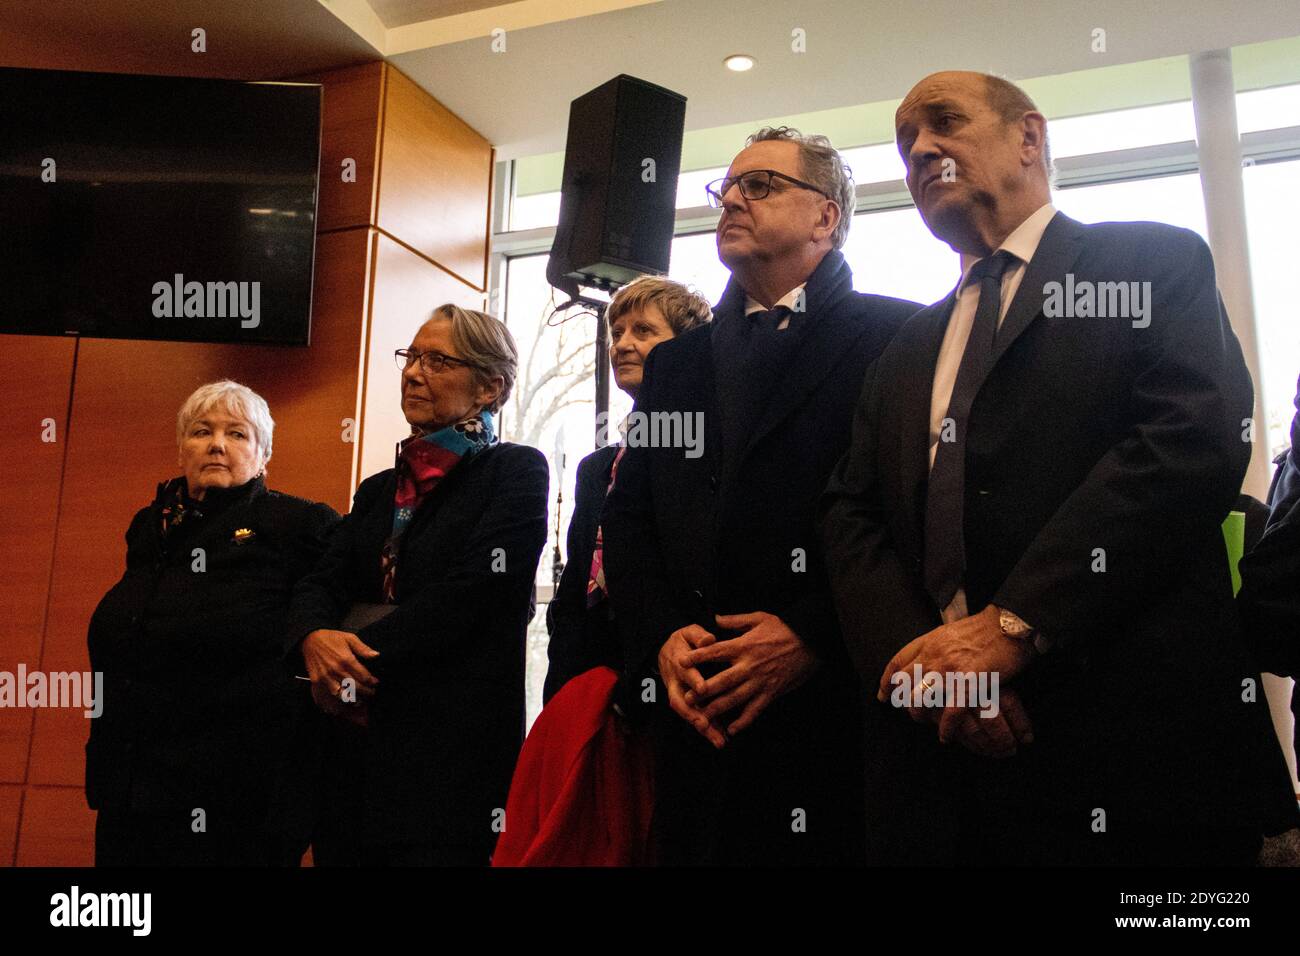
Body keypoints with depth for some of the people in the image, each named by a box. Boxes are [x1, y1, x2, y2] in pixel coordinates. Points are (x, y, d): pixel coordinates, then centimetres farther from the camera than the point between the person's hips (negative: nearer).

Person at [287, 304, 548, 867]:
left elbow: (475, 592, -15)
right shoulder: (379, 489, 18)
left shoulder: (516, 472, -3)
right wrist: (316, 638, -14)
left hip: (451, 744, -6)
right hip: (353, 743, 6)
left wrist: (359, 653, -14)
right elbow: (320, 585, 9)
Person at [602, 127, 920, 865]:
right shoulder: (675, 361, 17)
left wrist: (814, 635, -16)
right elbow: (629, 520, 11)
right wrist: (662, 638, -4)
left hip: (837, 711, -4)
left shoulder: (899, 337, 1)